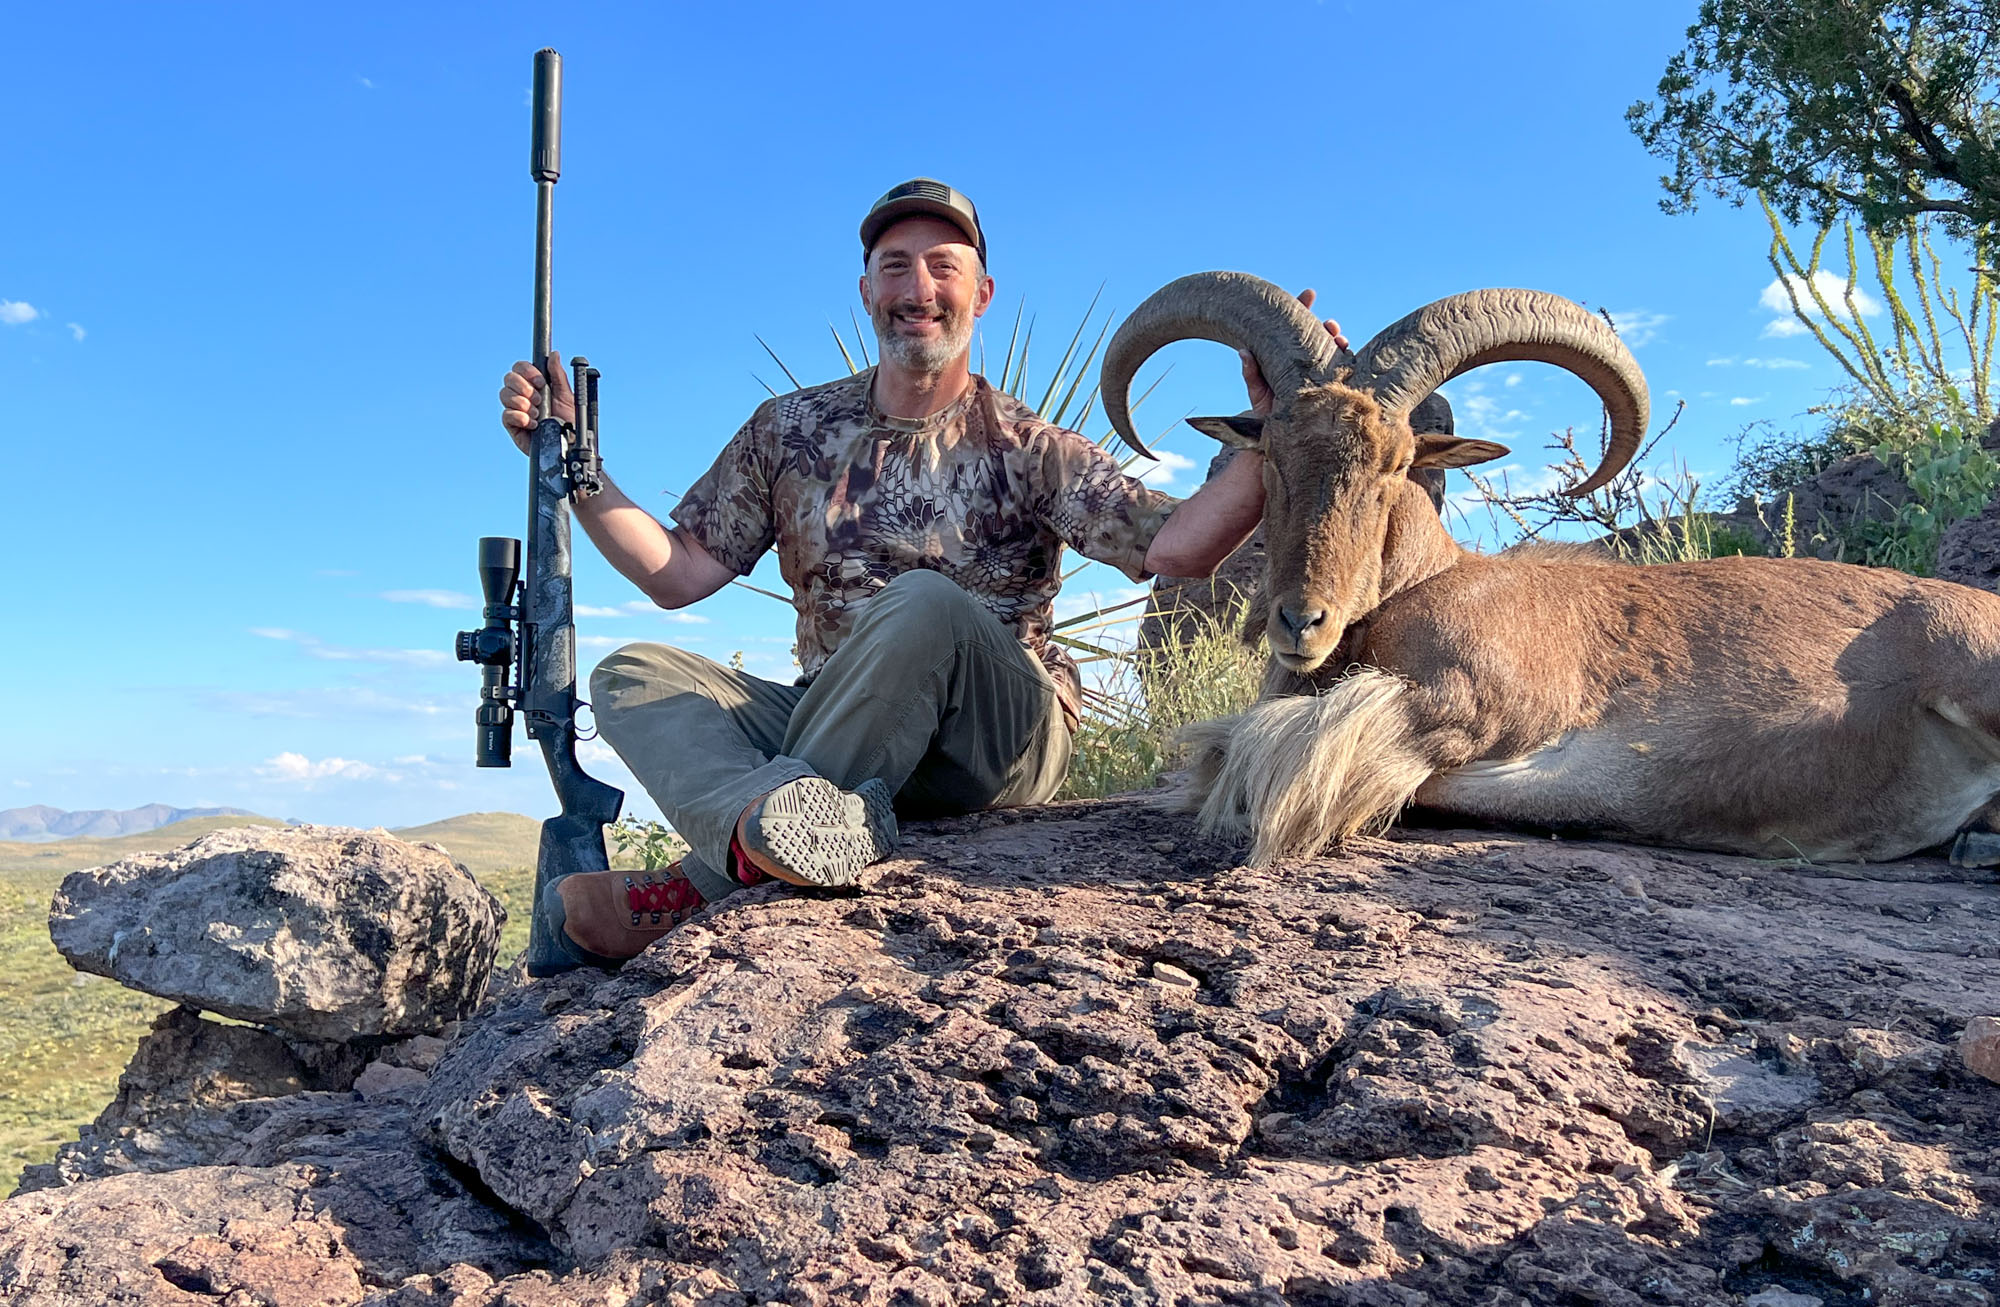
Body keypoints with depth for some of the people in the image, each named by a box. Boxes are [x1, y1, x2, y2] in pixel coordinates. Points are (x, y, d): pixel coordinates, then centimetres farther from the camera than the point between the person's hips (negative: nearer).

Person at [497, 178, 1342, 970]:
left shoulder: (1028, 451, 2)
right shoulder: (790, 430, 11)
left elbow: (1175, 549, -12)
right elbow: (679, 574, 9)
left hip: (998, 738, -3)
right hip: (839, 730, 4)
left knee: (926, 602, -33)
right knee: (633, 675, -14)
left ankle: (710, 885, -30)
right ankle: (777, 814, -47)